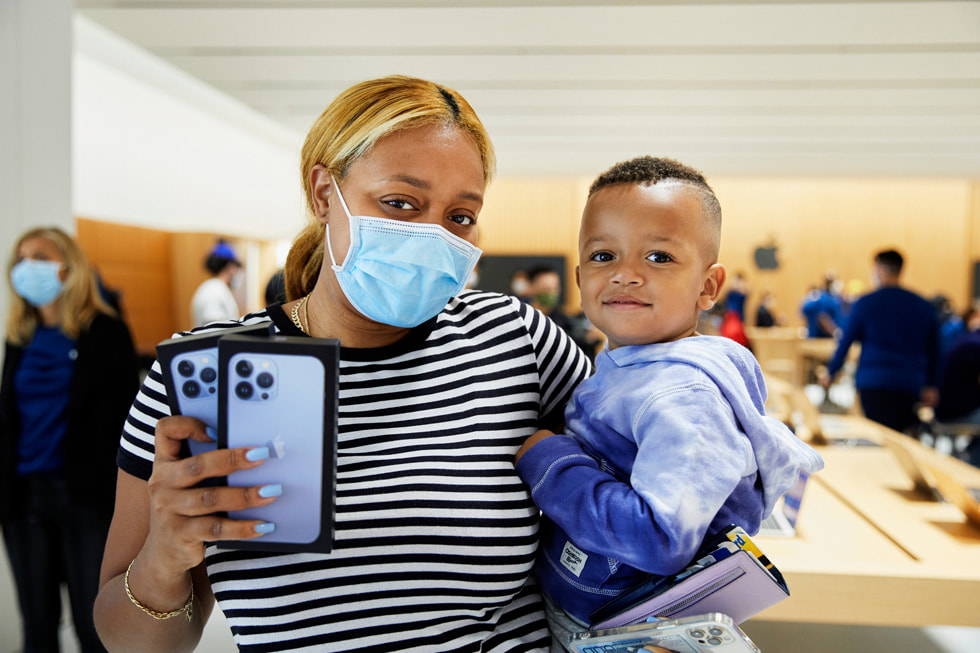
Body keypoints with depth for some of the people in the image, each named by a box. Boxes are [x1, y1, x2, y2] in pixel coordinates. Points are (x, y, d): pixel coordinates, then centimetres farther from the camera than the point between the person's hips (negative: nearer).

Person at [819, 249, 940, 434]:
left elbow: (846, 342, 2)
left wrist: (830, 372, 16)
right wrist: (930, 386, 26)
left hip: (873, 382, -4)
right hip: (911, 384, 4)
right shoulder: (923, 306, 10)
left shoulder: (866, 303, -2)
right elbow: (933, 350, 17)